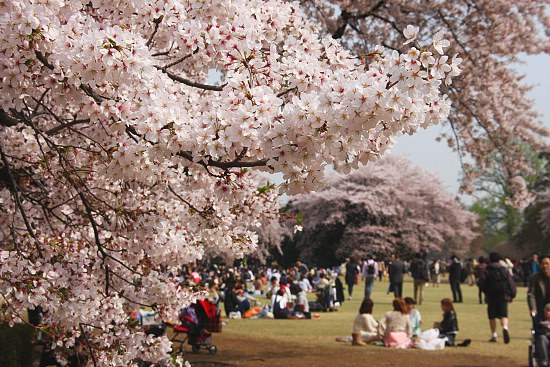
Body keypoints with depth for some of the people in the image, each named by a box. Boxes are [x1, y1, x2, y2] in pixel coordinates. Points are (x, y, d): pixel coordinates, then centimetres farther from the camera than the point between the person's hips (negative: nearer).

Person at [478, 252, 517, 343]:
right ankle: (505, 327, -28)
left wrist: (486, 292, 8)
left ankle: (494, 335, 10)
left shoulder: (487, 271, 0)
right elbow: (511, 283, 2)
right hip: (503, 296, 1)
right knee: (503, 314, 1)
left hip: (491, 297, -1)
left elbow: (481, 283, -9)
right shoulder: (504, 270, 5)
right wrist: (512, 295, 9)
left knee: (492, 316, 9)